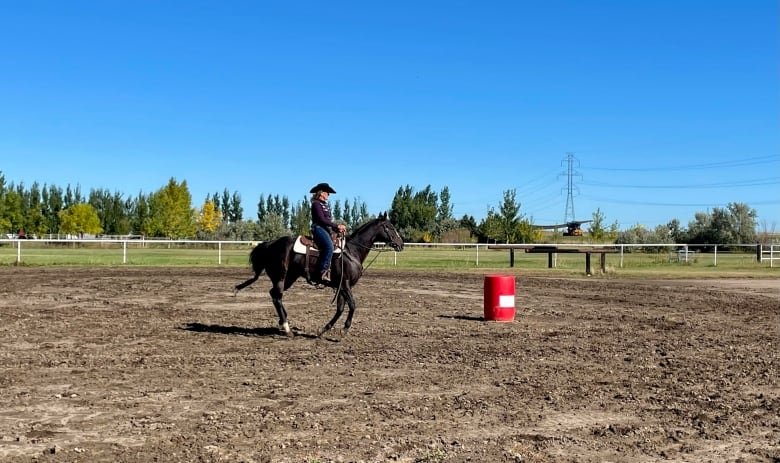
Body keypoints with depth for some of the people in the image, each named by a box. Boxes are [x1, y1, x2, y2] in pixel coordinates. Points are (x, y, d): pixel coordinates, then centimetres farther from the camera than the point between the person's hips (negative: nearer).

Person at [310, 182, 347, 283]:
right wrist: (337, 226, -15)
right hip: (319, 228, -10)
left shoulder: (325, 205, 22)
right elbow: (322, 220, -15)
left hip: (326, 229, 10)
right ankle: (323, 272, -31)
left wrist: (338, 228, 4)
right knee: (329, 246, -30)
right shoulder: (316, 204, -5)